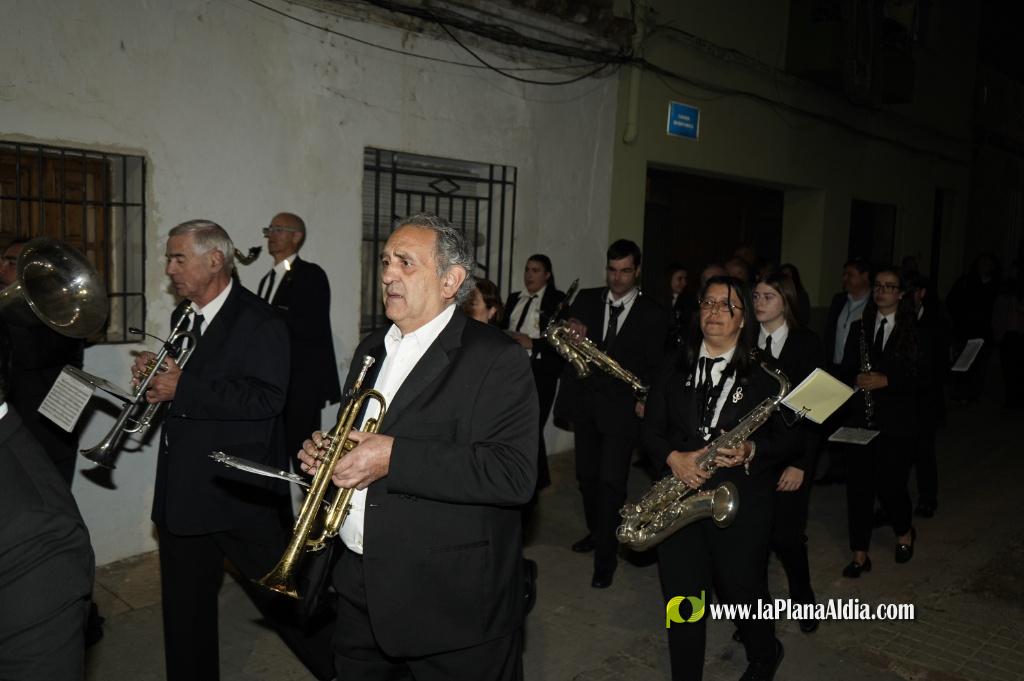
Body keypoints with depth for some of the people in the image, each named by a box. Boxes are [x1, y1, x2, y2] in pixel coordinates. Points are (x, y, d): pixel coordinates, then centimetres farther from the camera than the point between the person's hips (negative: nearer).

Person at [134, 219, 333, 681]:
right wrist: (154, 373, -1)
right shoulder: (182, 317, 12)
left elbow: (266, 399, -25)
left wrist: (182, 388, -24)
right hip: (182, 490, 7)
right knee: (184, 604, 18)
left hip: (238, 488, -7)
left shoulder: (260, 323, -14)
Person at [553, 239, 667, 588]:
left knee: (611, 481, -7)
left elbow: (657, 366, 0)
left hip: (621, 406, -4)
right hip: (584, 401, 4)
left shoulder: (653, 314, -1)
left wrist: (647, 400, -15)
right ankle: (596, 531, 37)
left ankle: (606, 557, 3)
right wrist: (571, 333, -18)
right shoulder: (586, 300, 6)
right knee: (586, 475, 15)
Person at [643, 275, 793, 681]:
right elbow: (651, 430, 5)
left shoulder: (764, 374, -2)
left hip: (741, 502, -2)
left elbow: (786, 440, 1)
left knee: (741, 593, 12)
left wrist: (751, 451, -19)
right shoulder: (675, 367, 6)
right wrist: (673, 457, -14)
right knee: (682, 599, 5)